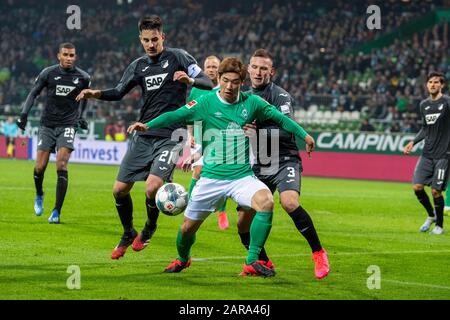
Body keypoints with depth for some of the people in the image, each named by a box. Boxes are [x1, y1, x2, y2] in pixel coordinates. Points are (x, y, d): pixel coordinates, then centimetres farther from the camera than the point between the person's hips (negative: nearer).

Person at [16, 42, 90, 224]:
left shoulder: (83, 78, 0)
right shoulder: (48, 73, -3)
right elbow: (34, 93, 7)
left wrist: (80, 117, 20)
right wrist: (24, 114, -2)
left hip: (67, 125, -1)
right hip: (47, 125, 1)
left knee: (61, 166, -16)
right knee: (40, 167, -3)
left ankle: (57, 212, -11)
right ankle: (39, 196, 31)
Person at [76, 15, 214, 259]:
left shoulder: (178, 57, -3)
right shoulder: (139, 65, 10)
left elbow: (208, 83, -8)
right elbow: (119, 93, 15)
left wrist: (190, 80, -29)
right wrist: (96, 94, -4)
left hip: (169, 136, -5)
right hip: (143, 136, 5)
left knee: (152, 187, -23)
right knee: (119, 189, 3)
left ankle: (150, 227, 7)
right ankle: (128, 234, 27)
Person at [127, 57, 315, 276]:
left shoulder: (251, 102, 1)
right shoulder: (206, 103, -4)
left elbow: (280, 118, 13)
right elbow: (176, 116, -11)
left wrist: (304, 135, 15)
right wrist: (148, 125, -24)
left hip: (243, 176, 0)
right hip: (211, 177, 0)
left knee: (266, 201, -30)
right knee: (188, 227, 7)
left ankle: (252, 263, -21)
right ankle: (182, 259, 43)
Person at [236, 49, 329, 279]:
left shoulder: (280, 96, -9)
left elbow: (286, 130, -22)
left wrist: (257, 131, -31)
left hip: (284, 162, -6)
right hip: (257, 167, 6)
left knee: (289, 202, -33)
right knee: (243, 224, -1)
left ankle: (319, 253, -19)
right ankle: (263, 263, 25)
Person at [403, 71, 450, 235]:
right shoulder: (423, 104, 11)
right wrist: (413, 143, 17)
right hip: (427, 154, 5)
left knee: (436, 190, -5)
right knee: (417, 187, -2)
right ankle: (431, 215, 23)